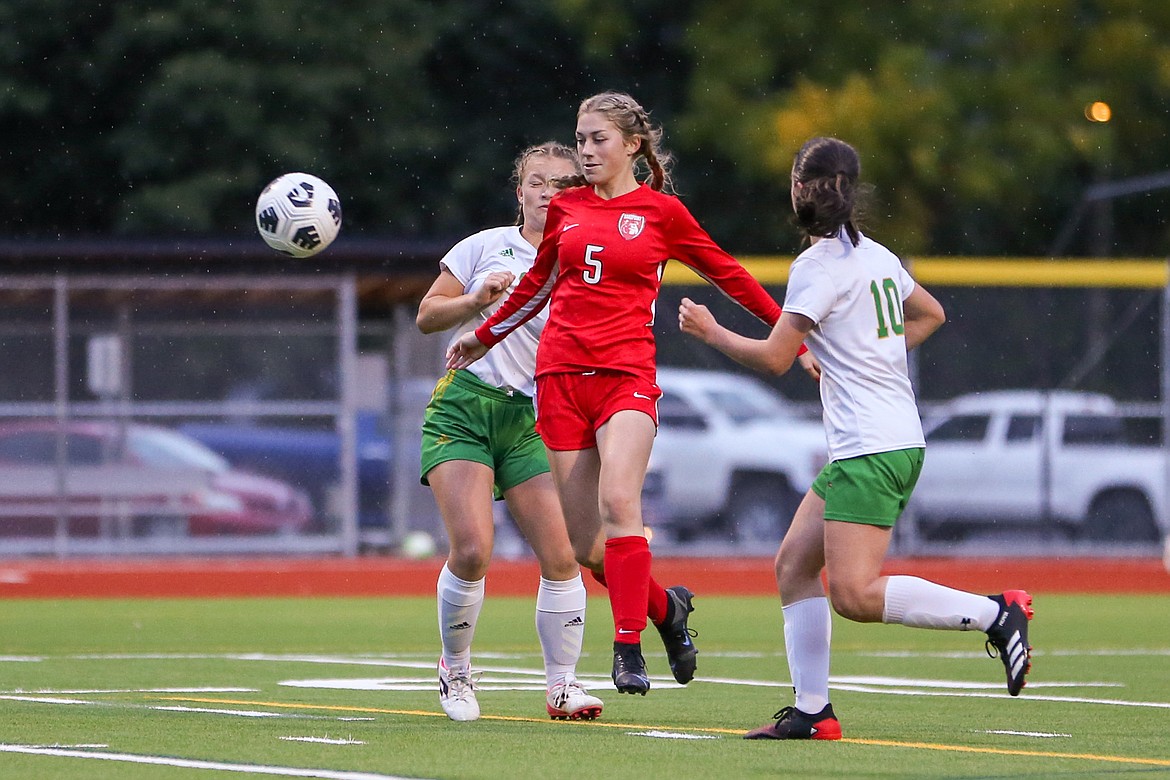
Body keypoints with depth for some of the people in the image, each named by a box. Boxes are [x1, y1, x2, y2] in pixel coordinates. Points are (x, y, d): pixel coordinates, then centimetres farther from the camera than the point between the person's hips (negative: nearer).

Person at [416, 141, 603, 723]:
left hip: (529, 419, 2)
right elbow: (426, 316, 6)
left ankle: (562, 685, 5)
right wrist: (477, 299, -10)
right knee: (472, 549, -17)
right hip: (462, 407, -2)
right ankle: (454, 670, 6)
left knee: (561, 557, -11)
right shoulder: (486, 247, 6)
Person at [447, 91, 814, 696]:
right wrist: (484, 337, 35)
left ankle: (629, 647, -26)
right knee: (585, 546, 0)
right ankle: (665, 607, 26)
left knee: (618, 501, -27)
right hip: (561, 374, 4)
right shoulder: (565, 207, 12)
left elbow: (727, 274, 13)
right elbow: (538, 282, 28)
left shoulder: (661, 211, 3)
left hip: (626, 377, -4)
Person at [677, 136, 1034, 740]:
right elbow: (930, 313, 31)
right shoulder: (875, 255, 14)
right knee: (794, 564, 10)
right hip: (895, 441, 10)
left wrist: (711, 332, 3)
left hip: (870, 450, -10)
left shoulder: (819, 266, -12)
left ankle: (996, 613, -15)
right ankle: (812, 711, 7)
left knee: (854, 595, -15)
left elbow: (773, 357, -12)